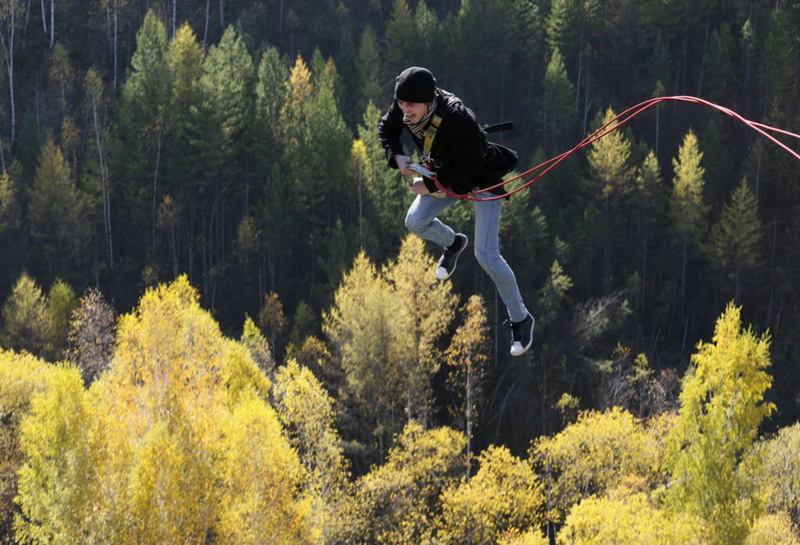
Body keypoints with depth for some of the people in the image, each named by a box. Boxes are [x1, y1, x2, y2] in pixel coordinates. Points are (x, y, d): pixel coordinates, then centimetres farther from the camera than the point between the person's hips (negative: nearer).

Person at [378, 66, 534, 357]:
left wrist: (430, 185, -24)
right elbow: (387, 128, 0)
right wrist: (396, 156, -18)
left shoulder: (459, 120, -41)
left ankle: (521, 319, 5)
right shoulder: (402, 107, -21)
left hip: (483, 179, -7)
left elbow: (468, 169, -31)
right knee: (415, 222, -3)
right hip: (447, 173, 7)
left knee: (486, 255, -13)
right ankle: (452, 243, 33)